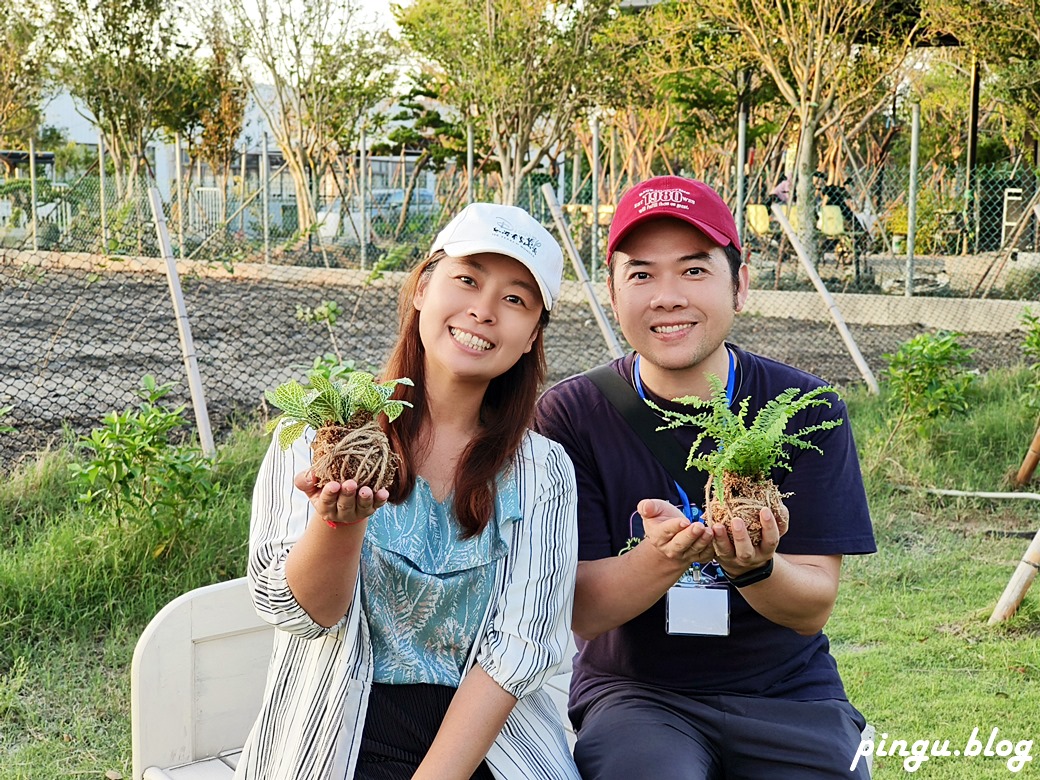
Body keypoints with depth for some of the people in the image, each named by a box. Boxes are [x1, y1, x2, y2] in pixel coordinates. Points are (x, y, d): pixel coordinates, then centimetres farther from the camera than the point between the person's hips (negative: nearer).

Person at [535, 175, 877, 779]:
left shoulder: (805, 409, -3)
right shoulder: (569, 415, -6)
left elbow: (814, 608, -6)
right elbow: (579, 612, -10)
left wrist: (754, 566, -29)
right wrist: (661, 556, -30)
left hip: (787, 692, 3)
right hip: (633, 691, -2)